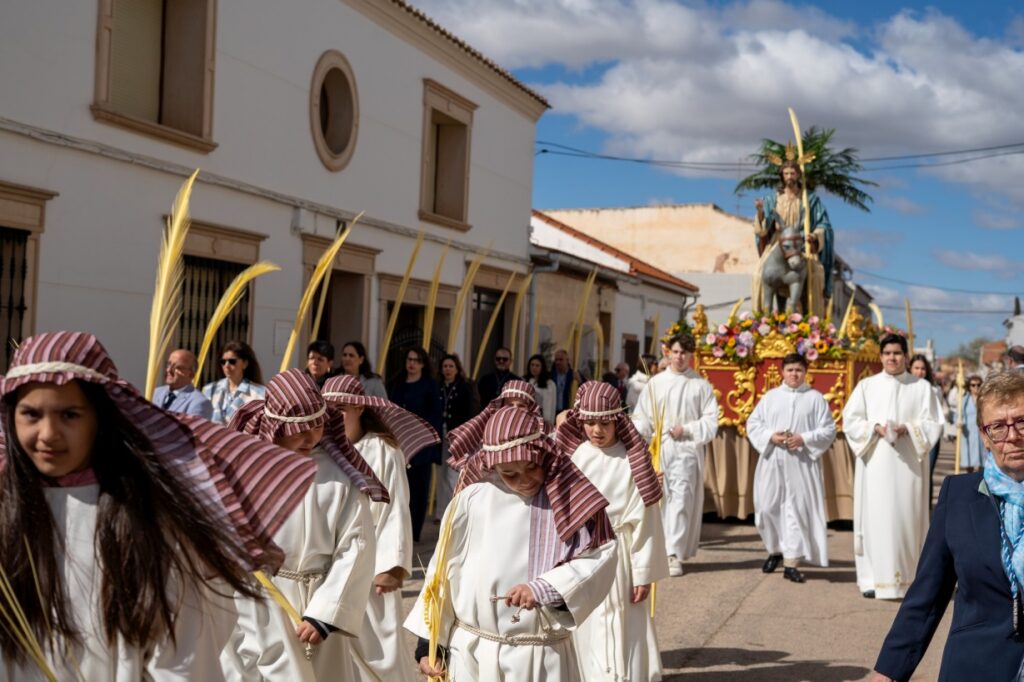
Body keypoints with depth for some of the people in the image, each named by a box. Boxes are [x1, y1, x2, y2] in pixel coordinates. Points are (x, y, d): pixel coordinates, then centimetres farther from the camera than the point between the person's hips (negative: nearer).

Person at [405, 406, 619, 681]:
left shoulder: (569, 498, -6)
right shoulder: (472, 500, -6)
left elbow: (599, 558, -8)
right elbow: (444, 567, 1)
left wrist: (544, 589, -21)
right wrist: (429, 640, 4)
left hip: (543, 657, -1)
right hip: (472, 653, 1)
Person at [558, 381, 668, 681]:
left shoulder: (631, 461, -8)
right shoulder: (572, 456, 2)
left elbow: (643, 519, -8)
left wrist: (644, 573, -8)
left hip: (615, 557, -3)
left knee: (620, 638, -1)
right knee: (584, 636, 10)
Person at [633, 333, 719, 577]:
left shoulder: (700, 385, 5)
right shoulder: (655, 383, 8)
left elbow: (711, 420, 3)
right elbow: (642, 416, 4)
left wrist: (686, 429, -9)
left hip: (686, 449, -2)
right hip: (658, 449, 2)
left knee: (680, 500, -9)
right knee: (658, 499, 5)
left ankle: (674, 554, -11)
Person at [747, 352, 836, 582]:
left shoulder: (815, 398, 5)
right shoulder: (770, 396, 11)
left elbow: (829, 429, 0)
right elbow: (753, 422, 8)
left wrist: (804, 439, -14)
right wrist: (770, 436, -9)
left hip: (801, 464, -2)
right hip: (772, 463, 2)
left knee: (798, 509, -4)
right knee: (768, 507, 4)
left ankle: (791, 562, 0)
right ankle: (775, 550, 27)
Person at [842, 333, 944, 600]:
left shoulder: (922, 387, 8)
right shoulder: (866, 386, 8)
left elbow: (933, 424, 3)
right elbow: (850, 420, 4)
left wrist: (907, 428, -13)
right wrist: (875, 428, -13)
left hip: (908, 464, 0)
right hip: (875, 464, 0)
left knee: (907, 518, 0)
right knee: (875, 517, -3)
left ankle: (909, 579, 8)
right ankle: (873, 579, 1)